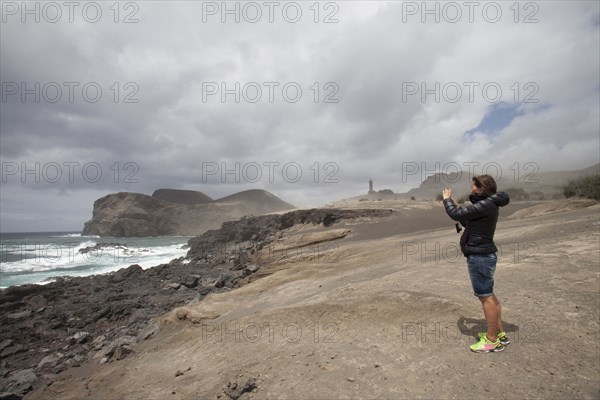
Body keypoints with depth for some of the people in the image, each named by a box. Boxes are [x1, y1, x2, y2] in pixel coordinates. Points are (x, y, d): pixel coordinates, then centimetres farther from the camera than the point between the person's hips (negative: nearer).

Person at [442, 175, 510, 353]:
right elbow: (468, 222, 21)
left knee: (486, 296, -2)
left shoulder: (485, 206, -19)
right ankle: (500, 333, 30)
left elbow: (456, 214, -19)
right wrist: (455, 206, 12)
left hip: (479, 256, -11)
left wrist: (447, 199, -2)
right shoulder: (488, 205, 13)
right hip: (484, 255, 11)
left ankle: (492, 340, 9)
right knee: (489, 295, 18)